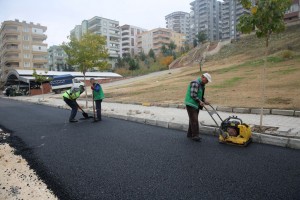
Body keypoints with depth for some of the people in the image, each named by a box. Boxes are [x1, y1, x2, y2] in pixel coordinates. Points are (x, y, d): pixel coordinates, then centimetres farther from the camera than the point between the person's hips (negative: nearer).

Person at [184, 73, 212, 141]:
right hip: (191, 104, -10)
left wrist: (204, 100, 5)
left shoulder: (202, 84, 14)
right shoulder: (195, 83, -18)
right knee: (194, 120, -8)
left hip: (196, 105, 10)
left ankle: (190, 134, 21)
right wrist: (200, 101, -19)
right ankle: (195, 135, -2)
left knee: (193, 120, 13)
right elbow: (193, 95, -24)